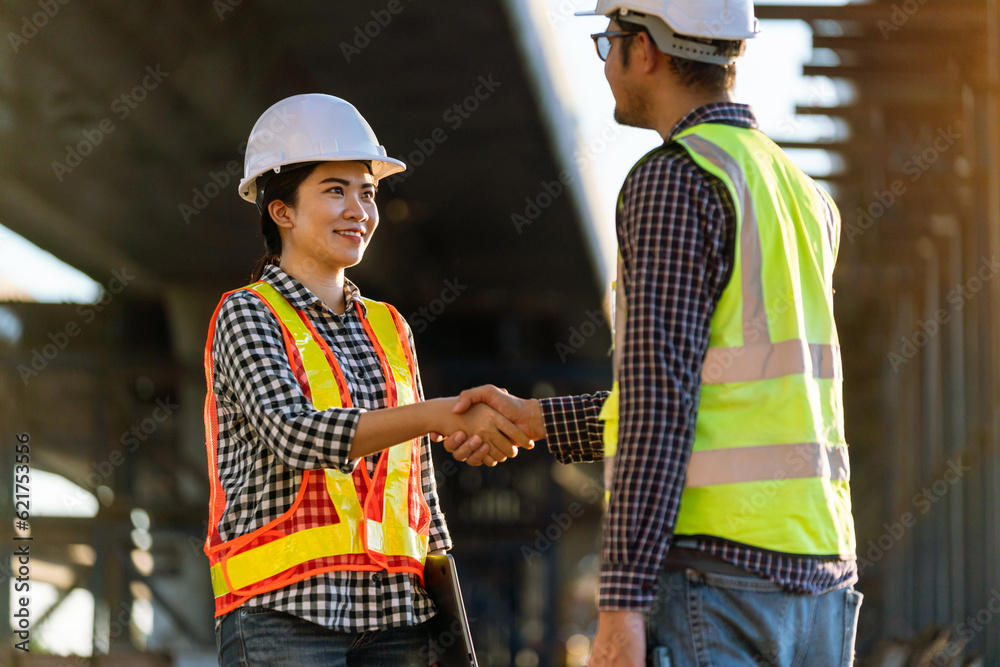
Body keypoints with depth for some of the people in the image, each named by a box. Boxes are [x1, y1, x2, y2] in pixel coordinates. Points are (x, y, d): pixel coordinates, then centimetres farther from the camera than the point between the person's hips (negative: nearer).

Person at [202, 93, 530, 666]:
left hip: (394, 615, 5)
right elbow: (295, 435, -17)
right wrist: (445, 415, -24)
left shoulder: (390, 330, 18)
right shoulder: (247, 315, 1)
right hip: (284, 615, -5)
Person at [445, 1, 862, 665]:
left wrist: (620, 606, -18)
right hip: (816, 573, 8)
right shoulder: (806, 201, 18)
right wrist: (534, 420, 28)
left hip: (706, 578, -8)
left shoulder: (674, 182, -9)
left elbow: (660, 405, -17)